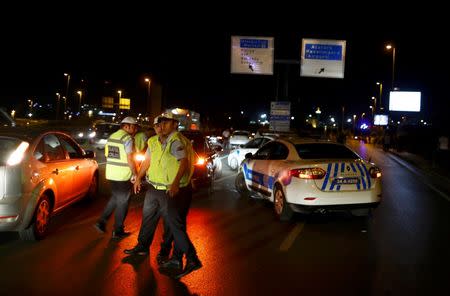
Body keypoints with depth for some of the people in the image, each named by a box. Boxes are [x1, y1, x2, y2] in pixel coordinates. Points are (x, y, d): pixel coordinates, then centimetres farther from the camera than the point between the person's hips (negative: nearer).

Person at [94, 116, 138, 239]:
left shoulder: (111, 137, 11)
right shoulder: (127, 138, -14)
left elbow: (107, 155, 15)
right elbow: (130, 159, -18)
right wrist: (135, 173, -9)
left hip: (110, 174, 7)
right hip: (123, 175, -7)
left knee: (115, 198, 23)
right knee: (122, 202, 5)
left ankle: (101, 222, 17)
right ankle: (118, 231, 12)